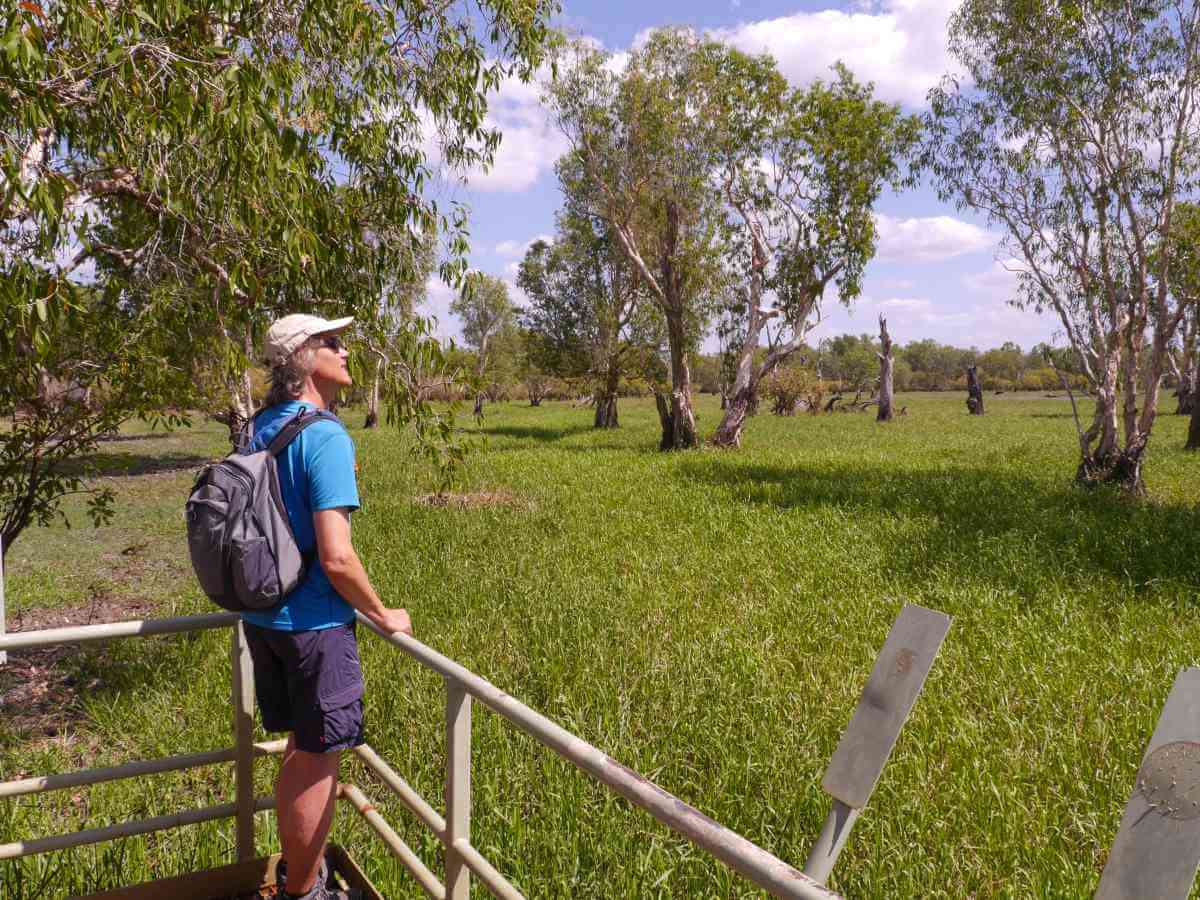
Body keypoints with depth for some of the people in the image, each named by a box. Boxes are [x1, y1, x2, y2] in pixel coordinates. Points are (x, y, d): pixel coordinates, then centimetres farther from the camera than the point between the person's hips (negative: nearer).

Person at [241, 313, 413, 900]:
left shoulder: (261, 428, 6)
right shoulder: (325, 438, -21)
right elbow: (336, 557, -25)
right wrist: (383, 616, -11)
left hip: (261, 614, 8)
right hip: (312, 623, -8)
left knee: (300, 748, 23)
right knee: (317, 758, 9)